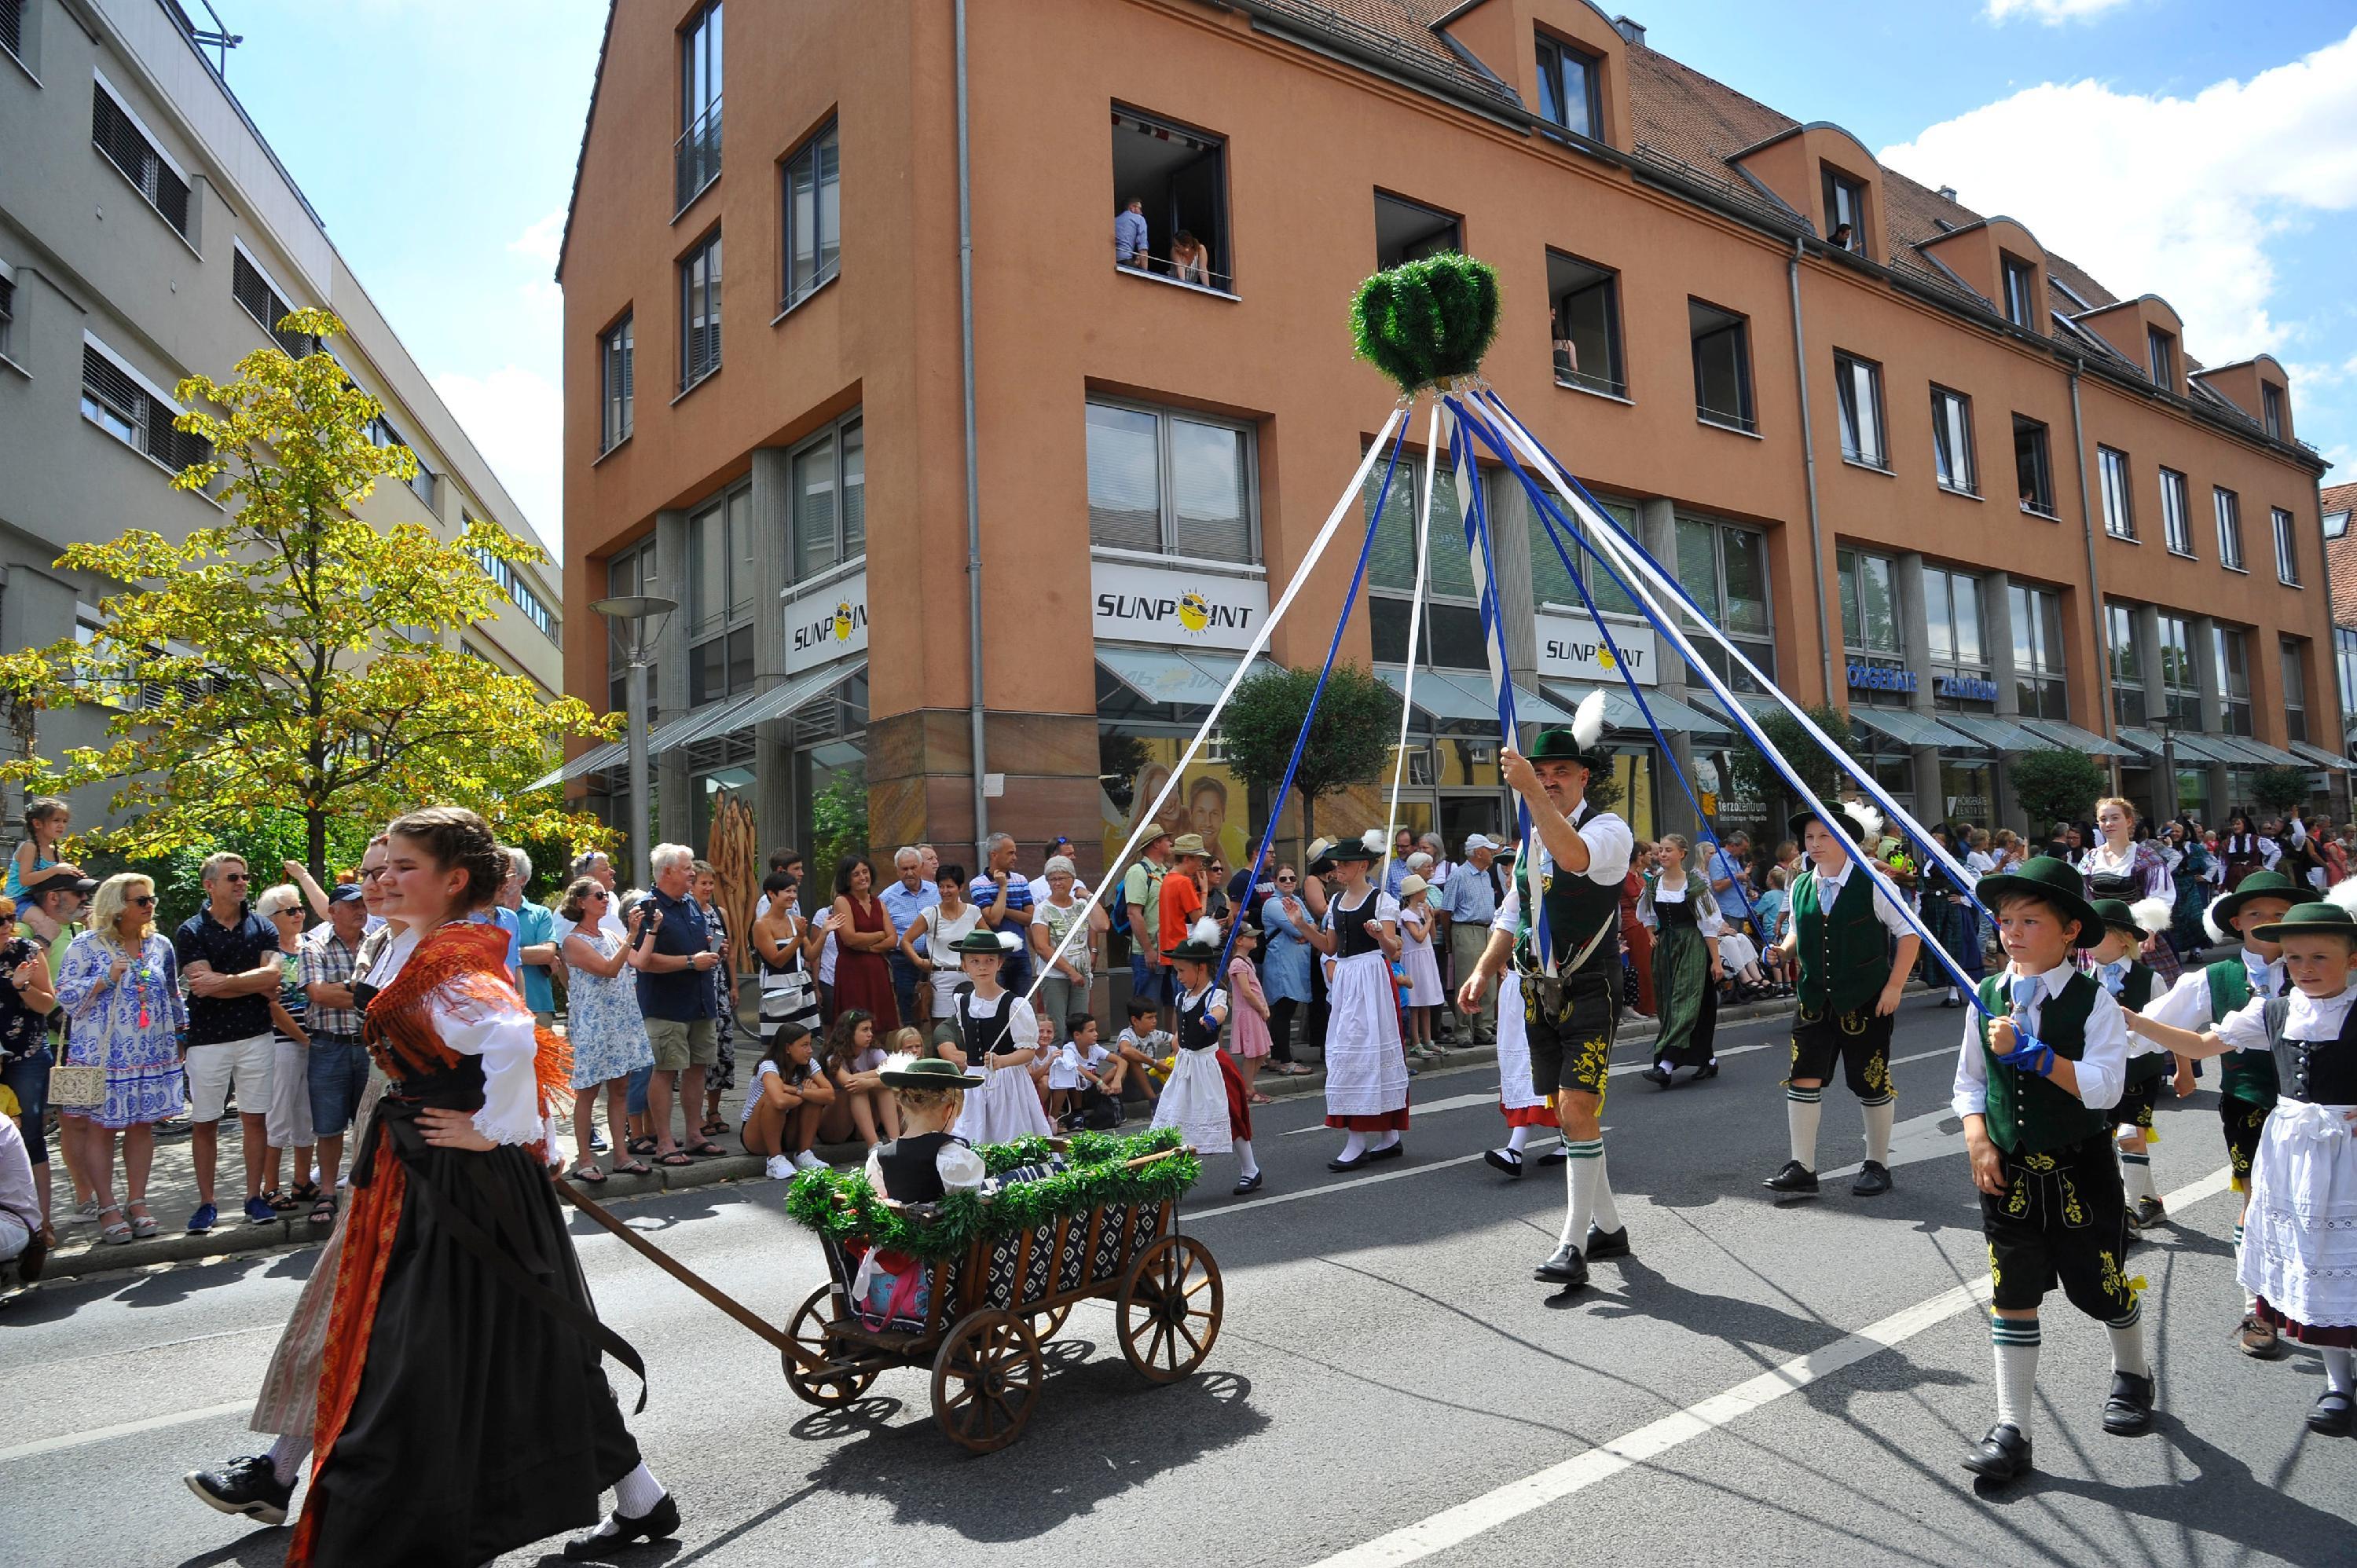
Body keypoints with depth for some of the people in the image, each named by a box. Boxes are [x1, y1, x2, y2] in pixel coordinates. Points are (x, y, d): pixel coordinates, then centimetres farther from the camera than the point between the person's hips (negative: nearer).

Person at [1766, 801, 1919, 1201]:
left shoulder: (1871, 883, -10)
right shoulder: (1801, 887, 4)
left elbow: (1908, 932, -5)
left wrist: (1894, 986, -9)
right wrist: (1783, 949, -5)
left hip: (1866, 1002, -4)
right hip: (1814, 1000, 4)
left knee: (1872, 1083, 7)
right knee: (1803, 1078, -2)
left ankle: (1877, 1165, 25)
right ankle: (1802, 1169, 5)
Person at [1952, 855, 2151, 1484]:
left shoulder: (2093, 1002, -11)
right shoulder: (1988, 999, 0)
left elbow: (2104, 1087, -22)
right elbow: (1968, 1083, 7)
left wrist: (2030, 1051, -28)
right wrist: (1979, 1142, -6)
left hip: (2079, 1171, -3)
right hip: (2008, 1173, 3)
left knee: (2101, 1285, 15)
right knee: (2012, 1297, 5)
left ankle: (2131, 1374, 48)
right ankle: (2011, 1429, 11)